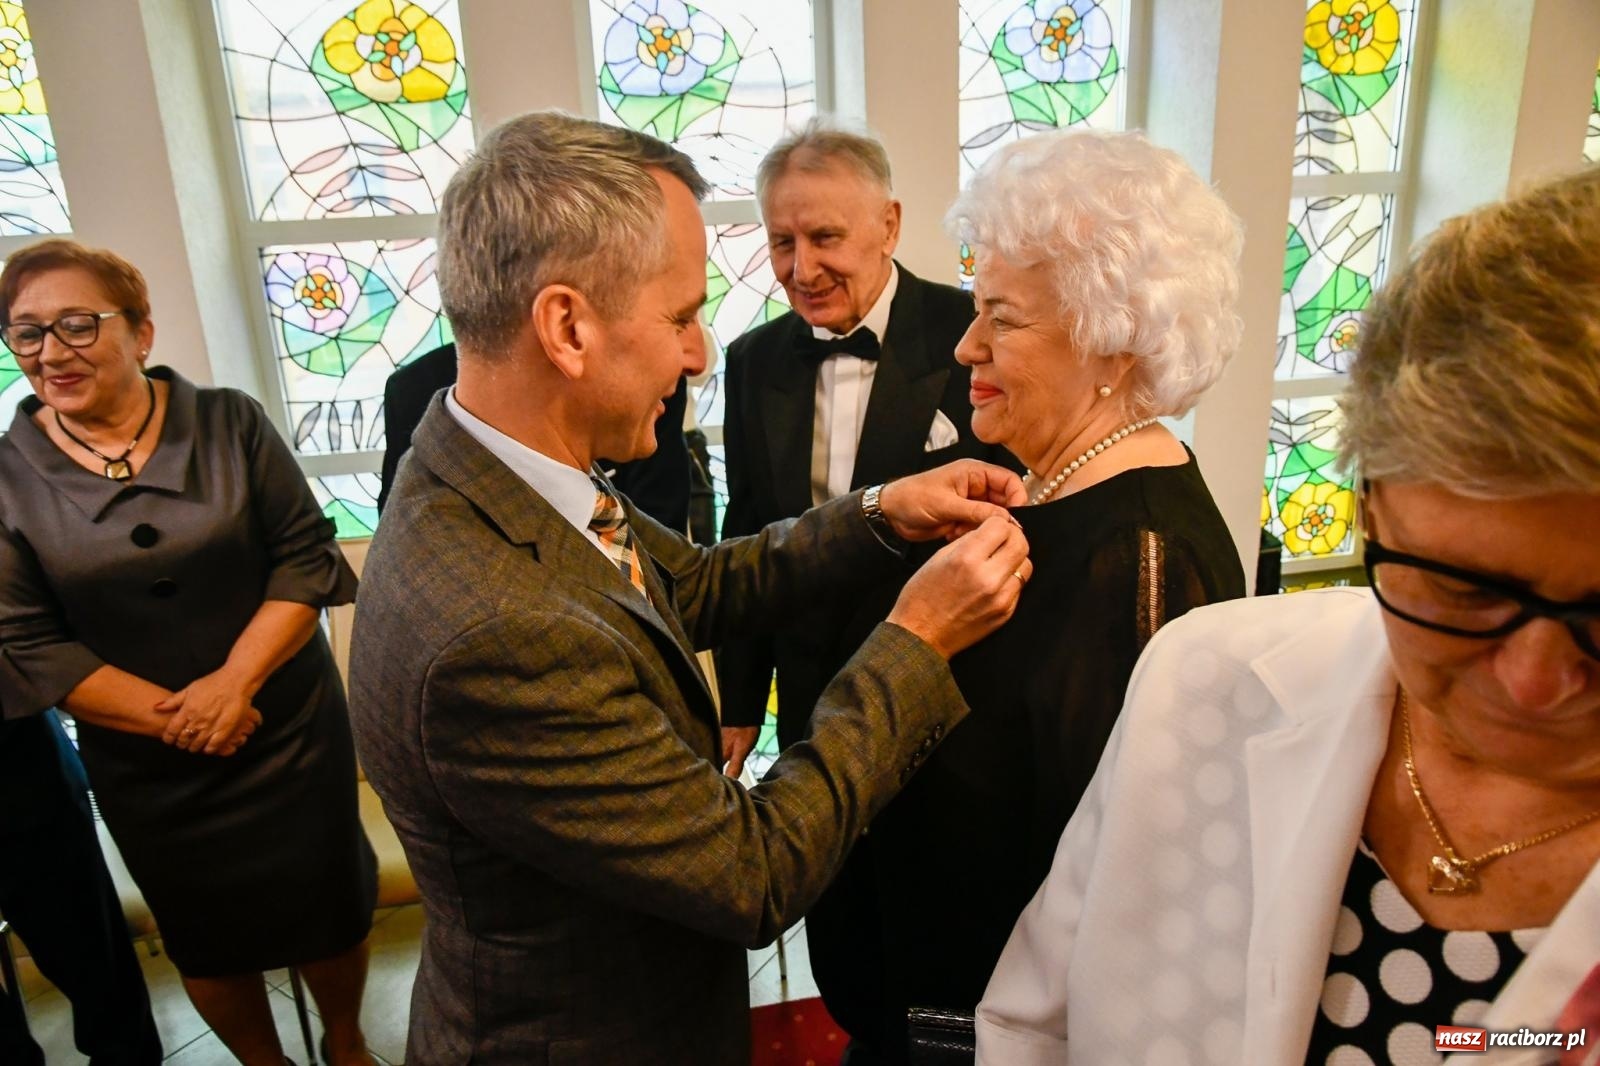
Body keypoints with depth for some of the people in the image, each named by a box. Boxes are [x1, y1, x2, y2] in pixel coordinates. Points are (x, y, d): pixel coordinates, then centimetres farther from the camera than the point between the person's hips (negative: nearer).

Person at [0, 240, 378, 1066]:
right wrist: (173, 716, -15)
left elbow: (307, 557, -9)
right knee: (206, 936, 18)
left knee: (329, 906, 13)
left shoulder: (228, 423, -7)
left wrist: (235, 680, -19)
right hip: (143, 766, 1)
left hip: (289, 733, 0)